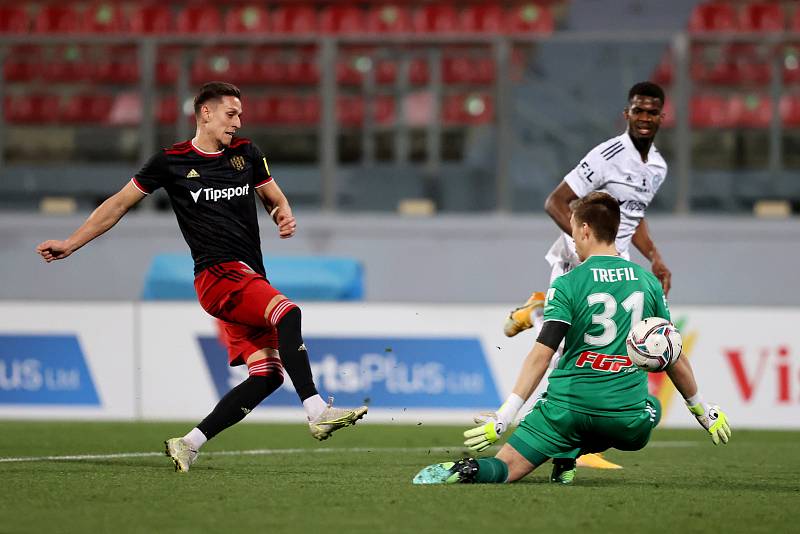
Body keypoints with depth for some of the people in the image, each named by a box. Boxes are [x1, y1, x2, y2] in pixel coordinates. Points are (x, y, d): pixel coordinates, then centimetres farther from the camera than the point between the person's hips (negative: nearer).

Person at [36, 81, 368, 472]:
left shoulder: (246, 153, 14)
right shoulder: (171, 161, 2)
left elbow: (274, 197, 27)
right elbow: (120, 203, 10)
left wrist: (285, 217, 2)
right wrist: (70, 244, 8)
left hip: (250, 279, 6)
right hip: (217, 273, -6)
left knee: (267, 375, -5)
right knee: (287, 313, -32)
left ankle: (189, 444, 1)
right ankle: (317, 411, -38)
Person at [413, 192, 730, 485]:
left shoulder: (568, 285, -4)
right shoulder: (649, 283, 7)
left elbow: (542, 355, -11)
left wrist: (504, 416, -12)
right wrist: (704, 411, 25)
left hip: (568, 408, -2)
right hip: (627, 419, 2)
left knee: (502, 470, 7)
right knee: (653, 406, 37)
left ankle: (468, 471, -30)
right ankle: (568, 458, 15)